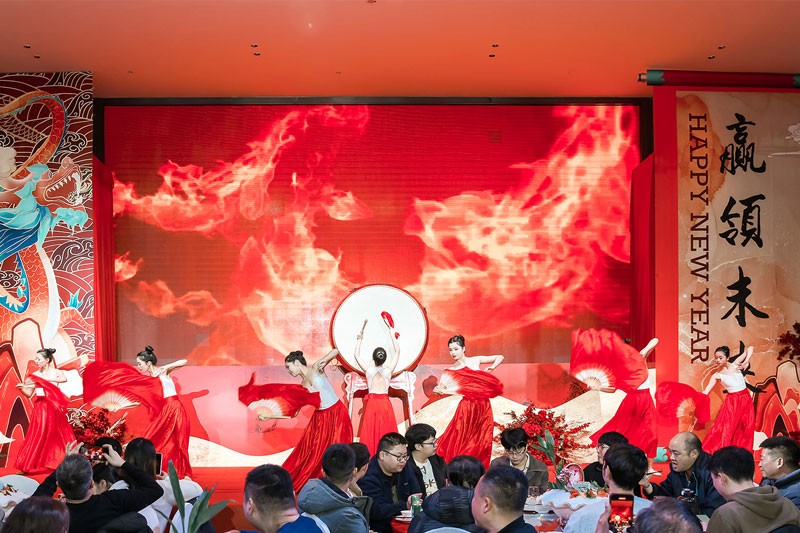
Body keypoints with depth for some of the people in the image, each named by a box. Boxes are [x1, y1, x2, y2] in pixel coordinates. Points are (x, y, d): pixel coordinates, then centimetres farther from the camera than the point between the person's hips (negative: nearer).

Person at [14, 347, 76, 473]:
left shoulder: (55, 372, -1)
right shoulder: (35, 375, 4)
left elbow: (64, 379, -24)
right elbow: (29, 394, 4)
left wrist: (46, 379, -24)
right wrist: (22, 388, -16)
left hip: (54, 408, -1)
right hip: (41, 409, 1)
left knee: (58, 435, 2)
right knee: (38, 437, -3)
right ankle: (28, 464, -1)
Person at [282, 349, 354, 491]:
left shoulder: (316, 368, -5)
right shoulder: (302, 387, 8)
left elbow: (335, 351, -8)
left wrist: (323, 361, -24)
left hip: (337, 414, -5)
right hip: (320, 417, 5)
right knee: (312, 451, 6)